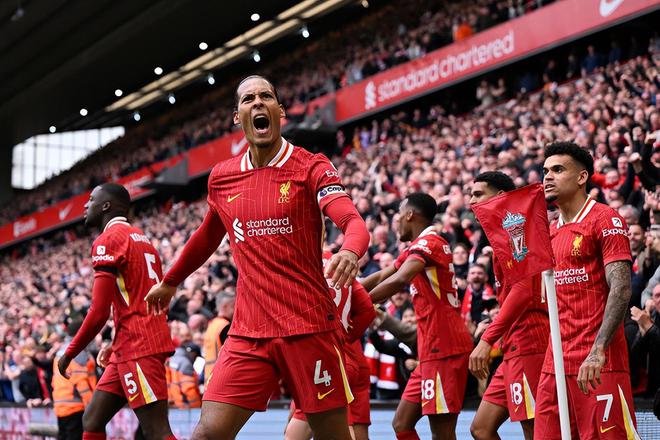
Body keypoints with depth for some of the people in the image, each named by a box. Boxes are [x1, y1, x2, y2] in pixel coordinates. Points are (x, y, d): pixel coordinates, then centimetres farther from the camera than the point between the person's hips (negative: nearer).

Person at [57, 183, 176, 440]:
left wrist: (68, 354, -2)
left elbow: (99, 312, -13)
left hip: (137, 347, -10)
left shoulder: (108, 240, -8)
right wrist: (117, 345, 28)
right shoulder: (141, 238, 20)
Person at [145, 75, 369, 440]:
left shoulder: (310, 167, -2)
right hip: (248, 332, 3)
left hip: (309, 327, -3)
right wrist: (170, 282, 41)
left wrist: (350, 251, -41)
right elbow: (207, 238, 29)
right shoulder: (221, 177, 10)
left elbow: (354, 222, -18)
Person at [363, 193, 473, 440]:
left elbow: (399, 280, -28)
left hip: (443, 348, -10)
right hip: (433, 348, 10)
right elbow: (381, 278, 27)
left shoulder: (428, 241, -11)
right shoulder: (417, 248, 20)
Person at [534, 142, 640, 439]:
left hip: (599, 365, -7)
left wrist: (599, 351, -25)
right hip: (555, 363, 7)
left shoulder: (605, 220, -5)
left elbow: (621, 289, -14)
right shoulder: (551, 231, 18)